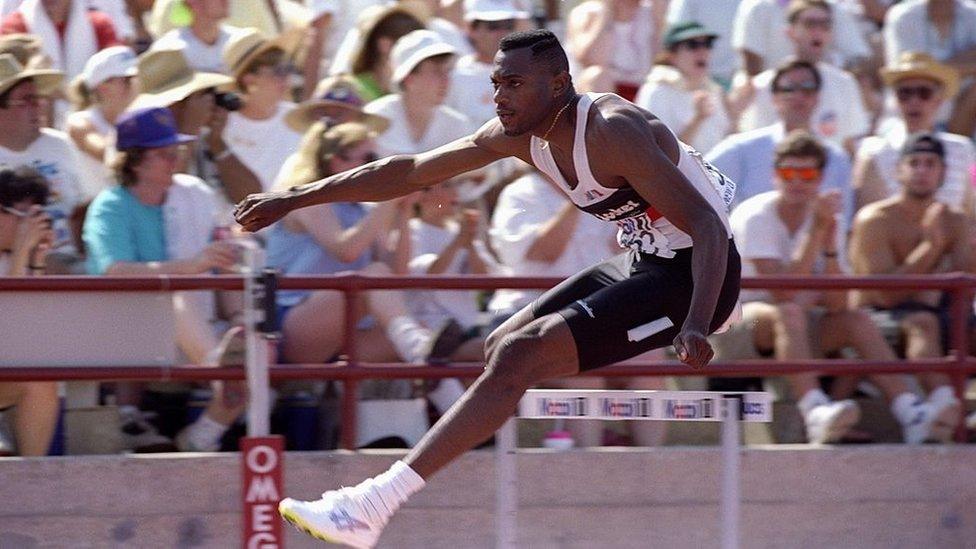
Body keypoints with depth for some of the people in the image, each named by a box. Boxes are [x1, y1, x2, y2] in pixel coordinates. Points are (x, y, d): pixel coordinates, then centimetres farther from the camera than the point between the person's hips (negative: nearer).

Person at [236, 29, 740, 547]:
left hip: (691, 276, -9)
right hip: (643, 263, 10)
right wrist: (295, 198, 11)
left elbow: (708, 226, -29)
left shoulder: (612, 131, -24)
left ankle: (374, 505, -19)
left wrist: (695, 324, -44)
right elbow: (412, 172, 11)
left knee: (519, 357, -18)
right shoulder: (520, 135, 2)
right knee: (502, 348, 15)